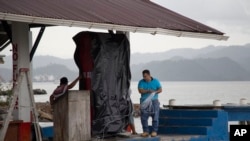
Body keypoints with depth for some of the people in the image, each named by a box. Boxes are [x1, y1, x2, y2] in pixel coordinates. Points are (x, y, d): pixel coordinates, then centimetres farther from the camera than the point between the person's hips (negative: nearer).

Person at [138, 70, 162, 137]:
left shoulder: (155, 81, 5)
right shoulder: (141, 82, 4)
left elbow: (160, 89, 3)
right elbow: (140, 90, -9)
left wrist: (155, 92, -16)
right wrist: (148, 91, -21)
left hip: (154, 101, -1)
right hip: (144, 101, 1)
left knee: (155, 117, -4)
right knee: (143, 117, -4)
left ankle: (154, 131, 1)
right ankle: (146, 131, 4)